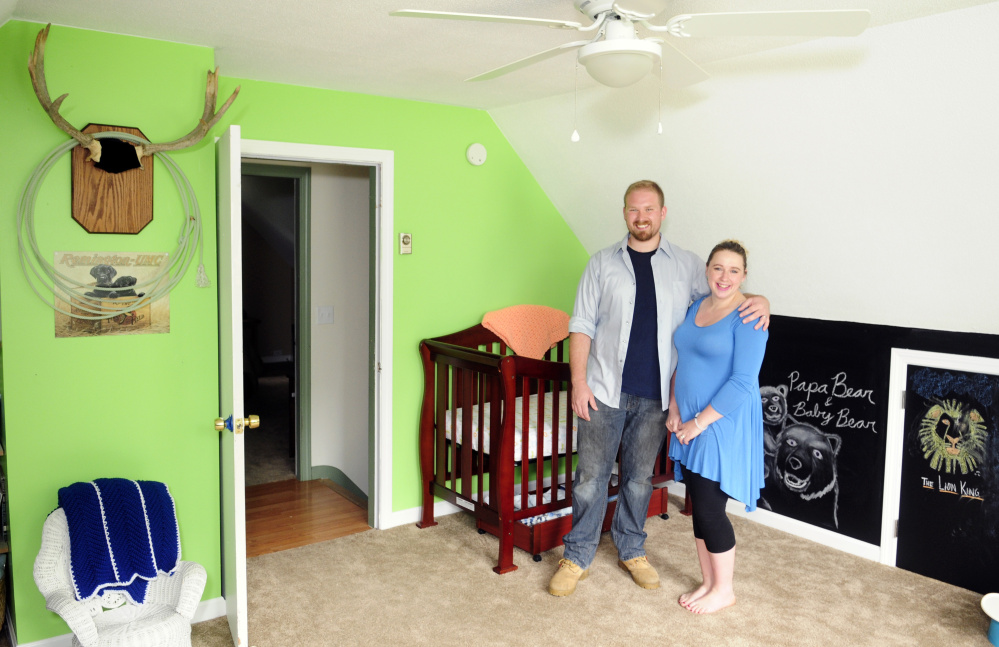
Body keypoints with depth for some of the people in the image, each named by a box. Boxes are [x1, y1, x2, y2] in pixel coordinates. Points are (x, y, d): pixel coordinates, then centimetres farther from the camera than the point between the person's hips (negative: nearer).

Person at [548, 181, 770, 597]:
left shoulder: (686, 265, 5)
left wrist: (759, 300, -13)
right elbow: (582, 326, 1)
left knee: (639, 477, 14)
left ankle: (631, 550, 33)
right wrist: (579, 382, -7)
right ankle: (577, 557, 19)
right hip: (605, 390, -1)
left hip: (654, 395, 1)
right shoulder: (603, 263, 2)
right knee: (591, 476, 4)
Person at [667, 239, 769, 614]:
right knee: (698, 505, 13)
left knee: (710, 507, -1)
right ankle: (708, 582, 29)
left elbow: (742, 382, -19)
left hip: (724, 425, -7)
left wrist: (700, 421, -17)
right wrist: (674, 409, 4)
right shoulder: (696, 307, 10)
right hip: (691, 423, 7)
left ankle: (724, 591, 19)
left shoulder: (747, 317, -14)